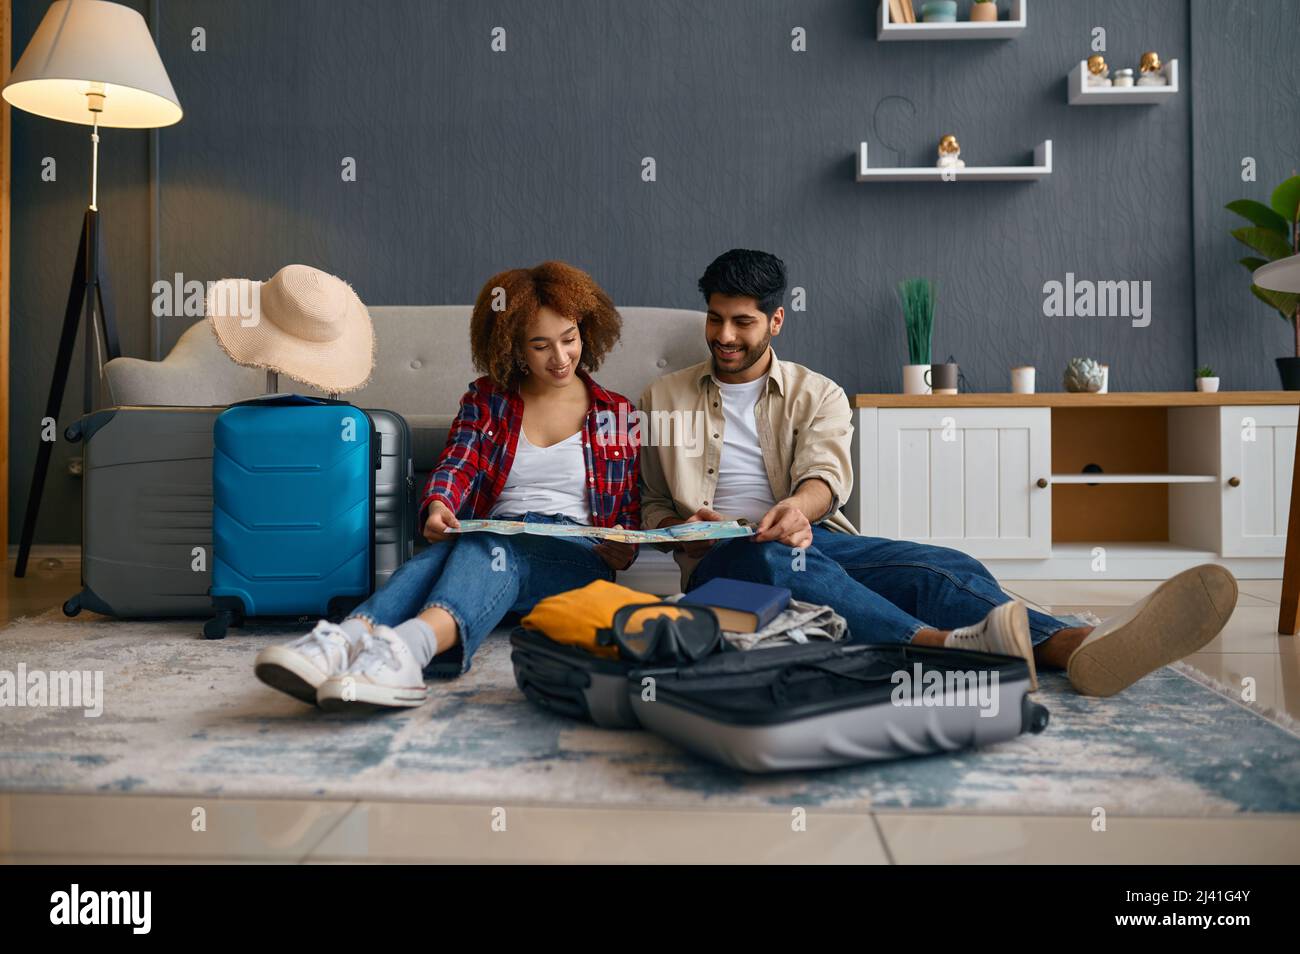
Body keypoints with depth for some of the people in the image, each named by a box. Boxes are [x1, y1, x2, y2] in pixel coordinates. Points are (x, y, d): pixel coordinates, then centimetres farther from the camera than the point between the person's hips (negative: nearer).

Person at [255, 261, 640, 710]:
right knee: (435, 557, -35)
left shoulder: (615, 412, 16)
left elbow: (630, 509, 18)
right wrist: (437, 506, -21)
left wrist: (624, 550, -6)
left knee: (488, 546, -38)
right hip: (493, 542, 3)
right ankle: (347, 639, -64)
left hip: (575, 555, -2)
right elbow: (458, 462, 2)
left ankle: (408, 646, -68)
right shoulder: (485, 399, 19)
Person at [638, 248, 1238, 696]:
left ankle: (1074, 646, -55)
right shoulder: (665, 399, 17)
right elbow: (650, 508, 17)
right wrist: (689, 530, -8)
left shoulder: (817, 393, 17)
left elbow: (827, 471, -3)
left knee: (942, 566, -28)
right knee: (779, 558, -40)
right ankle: (955, 646, -61)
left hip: (813, 539, 2)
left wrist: (800, 506, -28)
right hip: (722, 561, -2)